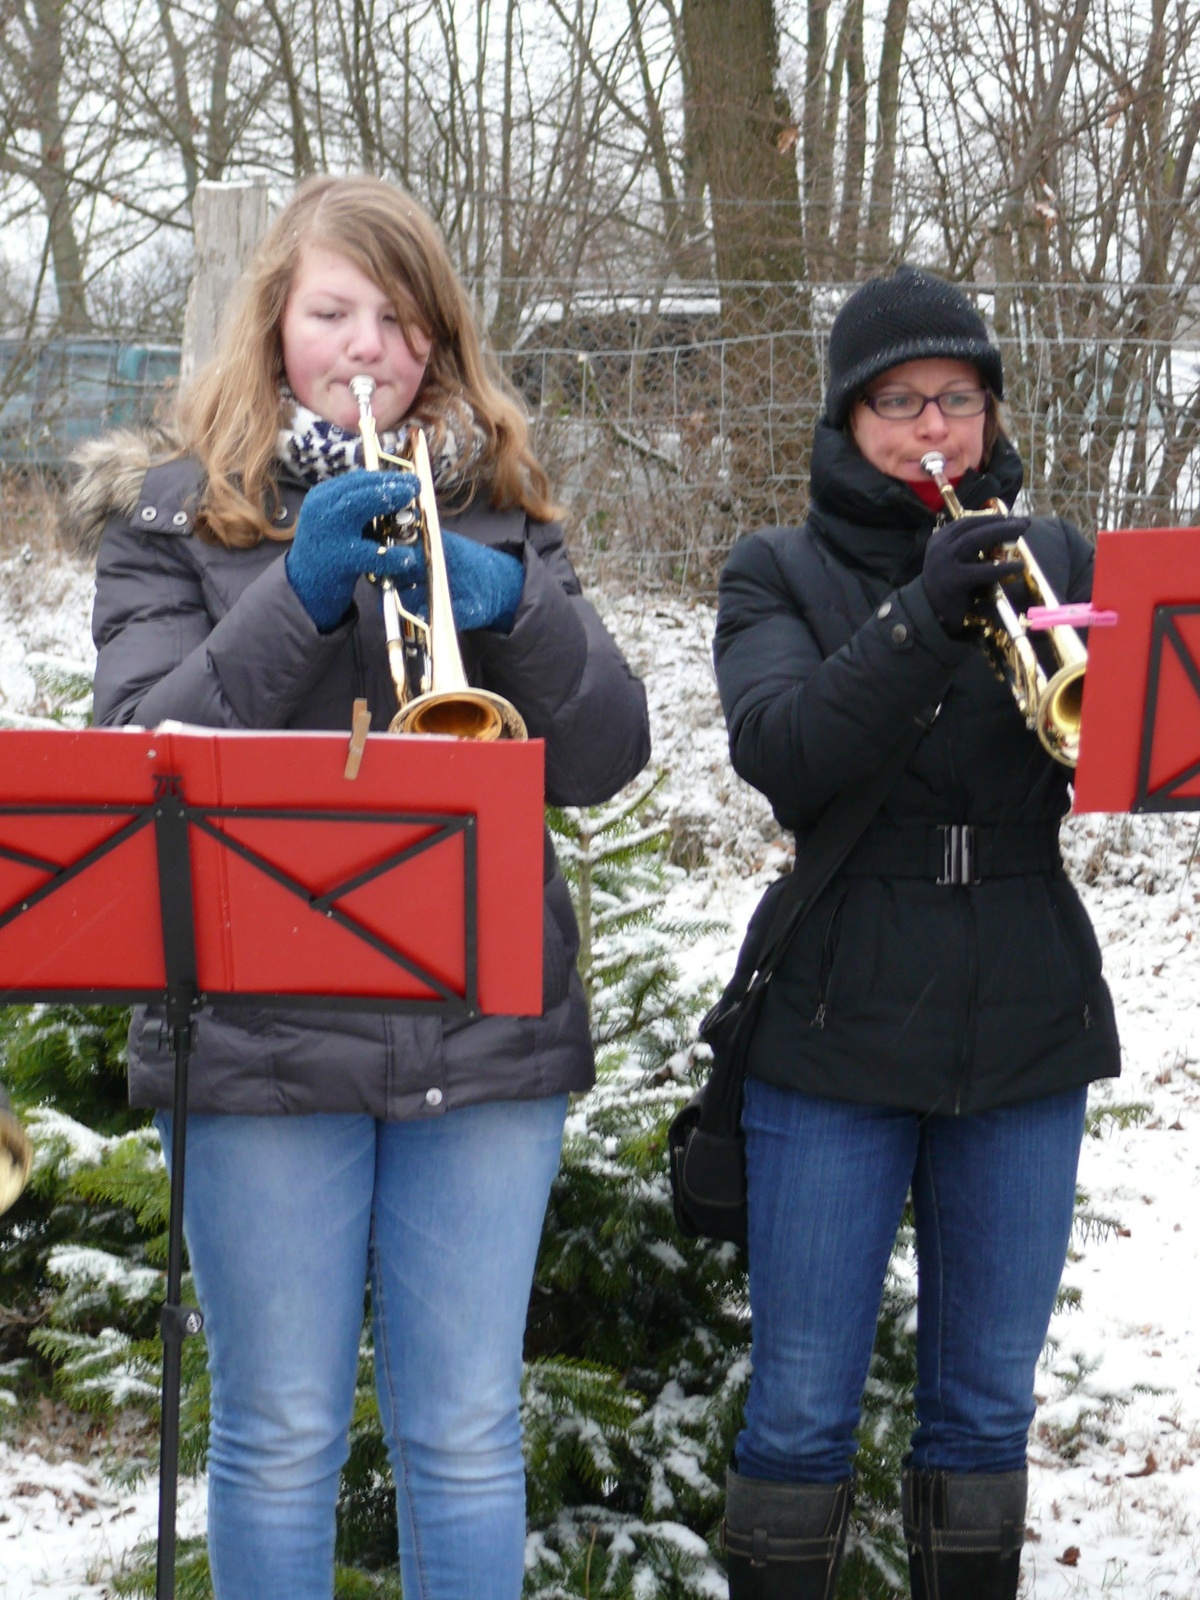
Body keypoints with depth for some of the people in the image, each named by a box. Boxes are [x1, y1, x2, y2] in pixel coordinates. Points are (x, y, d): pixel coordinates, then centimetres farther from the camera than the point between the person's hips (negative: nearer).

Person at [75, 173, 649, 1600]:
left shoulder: (495, 511, 10)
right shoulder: (173, 515, 5)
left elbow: (606, 759, 0)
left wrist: (512, 603, -18)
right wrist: (298, 596, -21)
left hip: (483, 1038, 2)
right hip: (260, 1041, -2)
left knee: (467, 1432, 7)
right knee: (278, 1434, 6)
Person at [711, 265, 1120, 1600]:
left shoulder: (1049, 558, 9)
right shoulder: (781, 576, 3)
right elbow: (779, 751, -16)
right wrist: (924, 617, -27)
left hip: (1025, 1034, 2)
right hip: (838, 1032, -2)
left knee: (988, 1402, 10)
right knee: (801, 1405, 1)